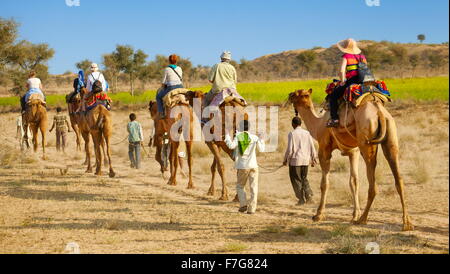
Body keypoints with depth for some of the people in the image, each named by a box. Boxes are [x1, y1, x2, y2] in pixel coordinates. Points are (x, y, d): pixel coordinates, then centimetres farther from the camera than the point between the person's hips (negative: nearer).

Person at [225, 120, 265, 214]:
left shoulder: (238, 137, -3)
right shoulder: (254, 137, 2)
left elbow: (231, 146, -18)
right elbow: (261, 149, 7)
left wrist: (227, 137, -4)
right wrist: (261, 140, 20)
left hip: (242, 166, -1)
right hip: (253, 165, 1)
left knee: (240, 186, 15)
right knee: (253, 188, 3)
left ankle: (243, 204, 0)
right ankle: (252, 208, -2)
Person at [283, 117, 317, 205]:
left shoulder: (292, 134, -9)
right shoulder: (307, 133, 4)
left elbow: (290, 149, -12)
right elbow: (312, 147, 5)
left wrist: (285, 160, 0)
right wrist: (313, 159, 16)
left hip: (295, 160, -4)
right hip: (305, 160, 5)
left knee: (296, 180, 5)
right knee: (304, 178, 19)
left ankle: (302, 199, 3)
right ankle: (308, 193, -1)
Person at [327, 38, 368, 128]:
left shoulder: (346, 57, 0)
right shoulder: (362, 57, 16)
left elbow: (341, 71, -11)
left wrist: (342, 82, 2)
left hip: (351, 82, -6)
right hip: (363, 83, 6)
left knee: (333, 95, 8)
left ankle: (334, 118, -4)